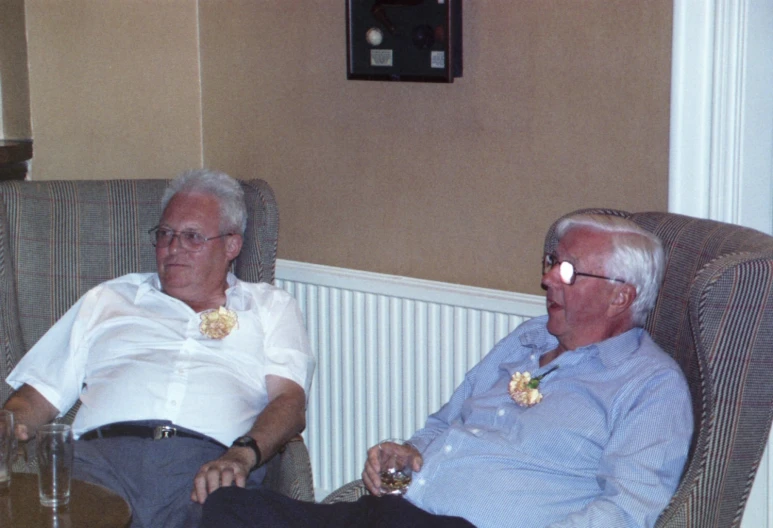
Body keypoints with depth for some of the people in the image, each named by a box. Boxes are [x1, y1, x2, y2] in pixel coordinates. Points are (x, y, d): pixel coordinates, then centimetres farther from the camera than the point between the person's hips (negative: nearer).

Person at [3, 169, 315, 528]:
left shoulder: (270, 307, 25)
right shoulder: (107, 299, 32)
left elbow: (290, 402, 7)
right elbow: (39, 394, 26)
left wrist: (242, 454, -15)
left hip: (209, 464, -1)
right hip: (102, 454, 1)